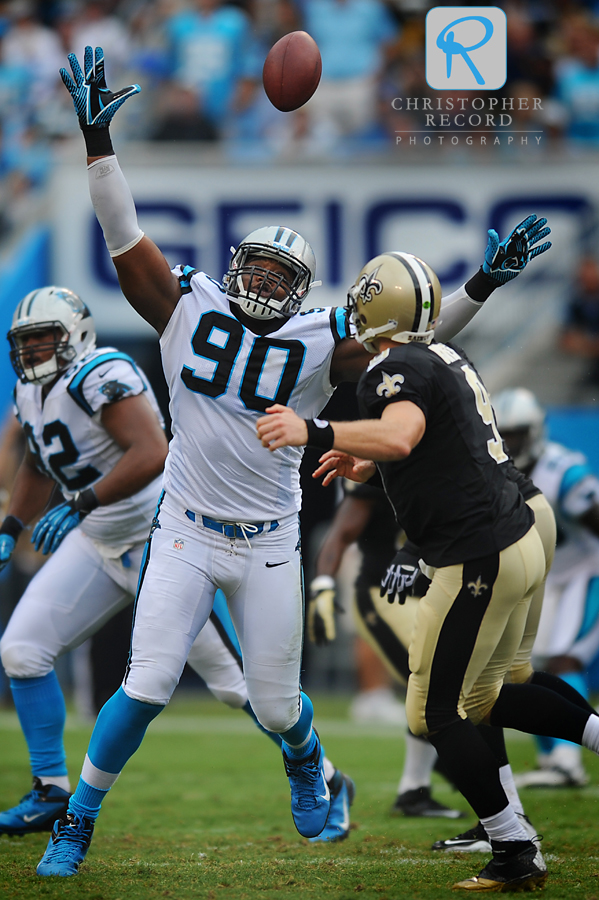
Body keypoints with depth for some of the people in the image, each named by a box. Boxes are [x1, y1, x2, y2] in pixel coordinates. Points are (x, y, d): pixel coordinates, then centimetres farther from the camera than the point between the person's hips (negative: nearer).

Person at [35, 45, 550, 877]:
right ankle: (77, 824, 2)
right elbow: (124, 238, -8)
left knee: (277, 705, 8)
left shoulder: (320, 346, -4)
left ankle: (306, 765, 45)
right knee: (147, 686, -13)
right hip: (187, 534, -1)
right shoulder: (191, 309, -5)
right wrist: (99, 141, -16)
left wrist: (482, 285, -15)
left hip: (269, 548, 1)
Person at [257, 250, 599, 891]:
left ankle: (515, 856, 2)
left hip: (479, 561, -9)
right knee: (481, 699, 22)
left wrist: (312, 432, -40)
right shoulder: (448, 360, 15)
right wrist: (364, 464, 24)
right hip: (519, 542, 9)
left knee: (435, 714, 0)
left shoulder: (396, 370, -14)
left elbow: (400, 435, -36)